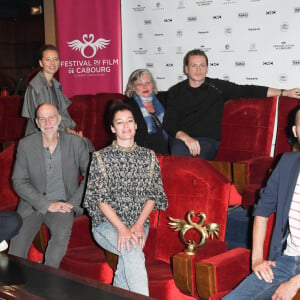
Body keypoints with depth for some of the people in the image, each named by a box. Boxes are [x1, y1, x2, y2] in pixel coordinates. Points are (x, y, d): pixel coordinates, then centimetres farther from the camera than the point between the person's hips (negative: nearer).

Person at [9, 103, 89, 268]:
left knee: (62, 233, -31)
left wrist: (73, 203, -8)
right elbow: (18, 182, -2)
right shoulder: (25, 144, -1)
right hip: (33, 204, 1)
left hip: (63, 204, -1)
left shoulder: (76, 143, -1)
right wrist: (47, 204, -11)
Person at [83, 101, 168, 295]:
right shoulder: (101, 157, 3)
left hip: (139, 223, 2)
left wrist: (139, 224, -11)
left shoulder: (149, 157, 11)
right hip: (107, 223, -2)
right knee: (133, 253, -31)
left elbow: (154, 195, 6)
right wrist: (121, 228, -18)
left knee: (129, 257, -30)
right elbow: (100, 199, -5)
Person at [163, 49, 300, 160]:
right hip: (179, 139, 1)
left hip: (208, 141, -1)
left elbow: (248, 91, 9)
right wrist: (185, 137, -19)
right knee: (177, 151, -34)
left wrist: (284, 92, 3)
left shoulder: (217, 86, 12)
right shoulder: (176, 91, 13)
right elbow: (169, 123, 2)